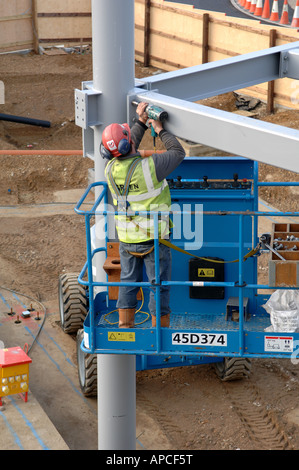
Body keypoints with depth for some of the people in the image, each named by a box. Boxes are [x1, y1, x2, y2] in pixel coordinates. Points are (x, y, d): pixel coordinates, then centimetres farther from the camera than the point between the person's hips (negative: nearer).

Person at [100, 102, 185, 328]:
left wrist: (141, 122, 15)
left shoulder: (111, 169, -5)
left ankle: (125, 327, 23)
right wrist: (160, 130, 4)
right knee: (159, 285, 6)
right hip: (153, 238, -5)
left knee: (128, 281, 17)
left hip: (127, 239, 5)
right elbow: (178, 153, -7)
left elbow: (126, 154, 17)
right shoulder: (149, 166, -22)